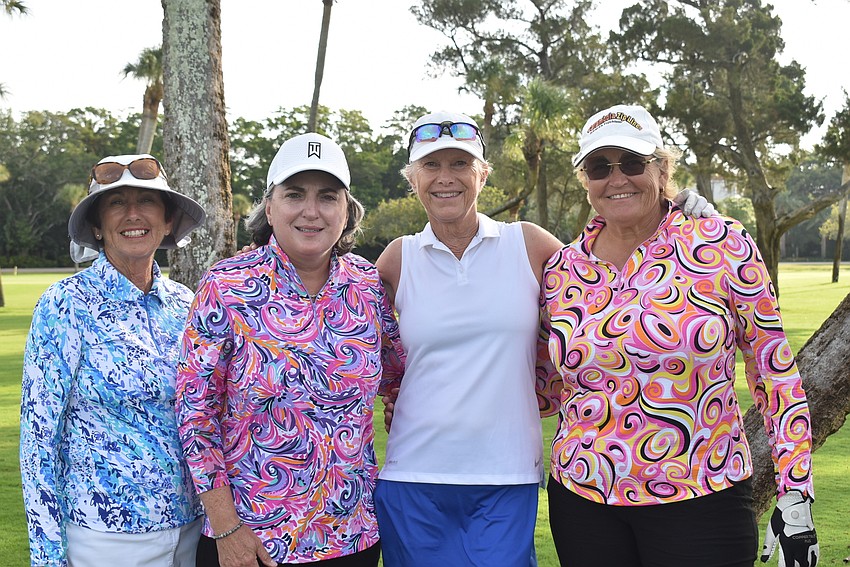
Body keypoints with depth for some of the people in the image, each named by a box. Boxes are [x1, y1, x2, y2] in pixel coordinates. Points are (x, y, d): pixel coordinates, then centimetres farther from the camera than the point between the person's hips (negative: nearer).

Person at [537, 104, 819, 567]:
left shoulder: (723, 245, -6)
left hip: (701, 501, -3)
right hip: (584, 500, 3)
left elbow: (775, 371, -3)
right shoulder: (561, 269, 2)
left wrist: (796, 496, -5)